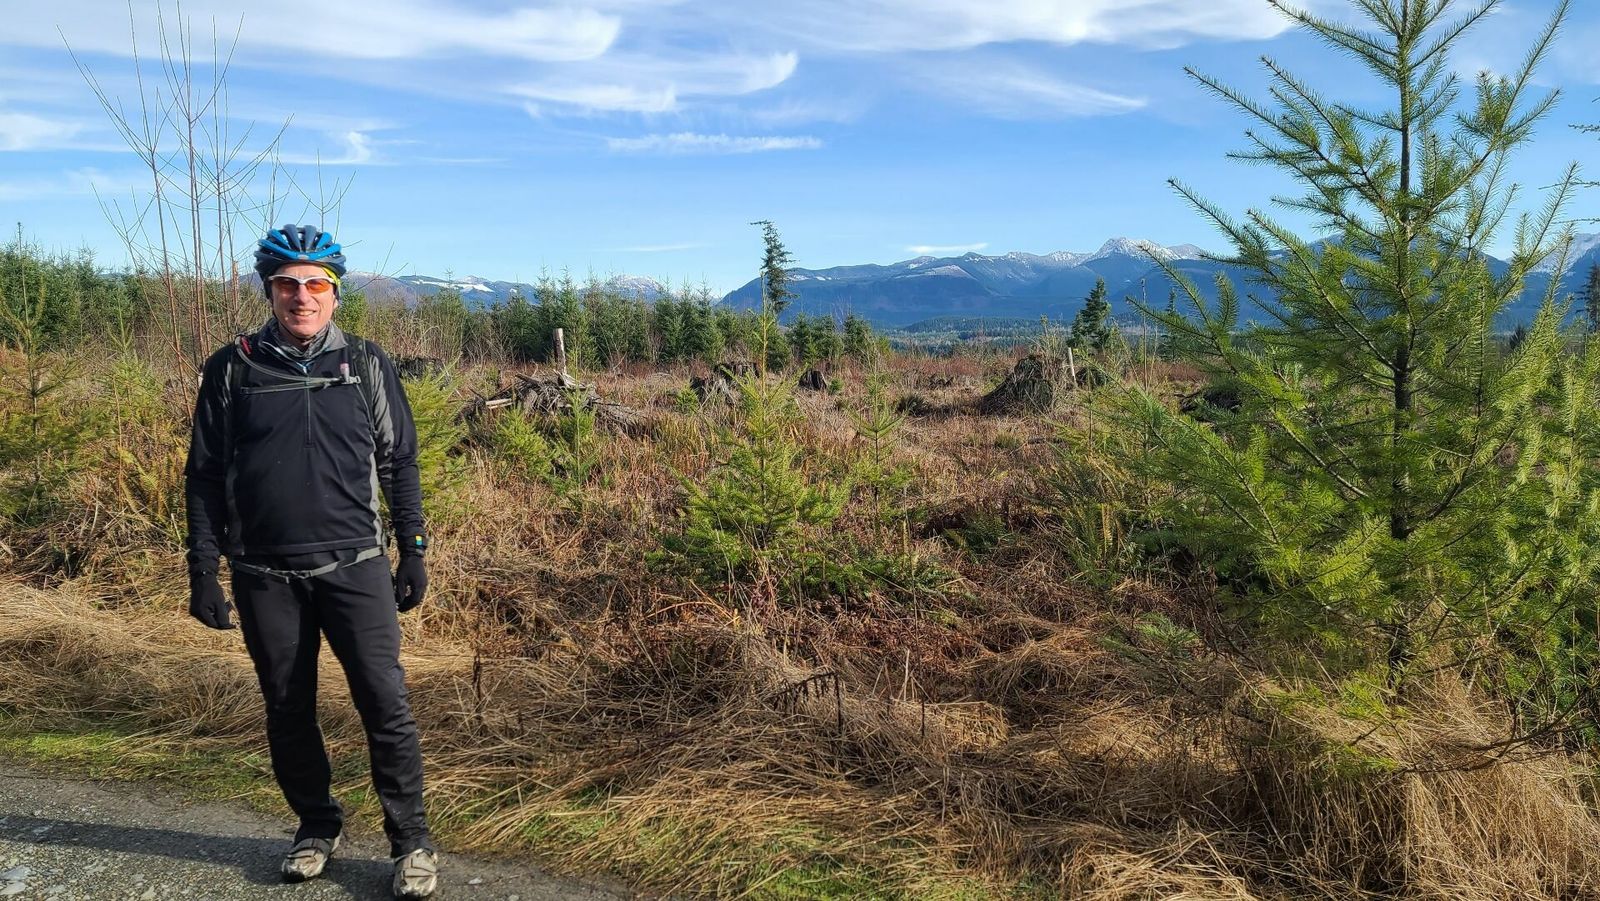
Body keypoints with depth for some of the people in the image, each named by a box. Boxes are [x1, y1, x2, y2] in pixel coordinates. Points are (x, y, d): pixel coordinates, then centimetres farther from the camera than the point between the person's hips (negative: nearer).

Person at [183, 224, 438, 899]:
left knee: (385, 705, -4)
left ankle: (411, 843, 9)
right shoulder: (232, 368, 3)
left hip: (355, 567, -1)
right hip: (265, 577, 1)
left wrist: (413, 551, 5)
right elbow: (204, 476, 6)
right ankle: (317, 827, 31)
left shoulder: (366, 364, 3)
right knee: (288, 710, 12)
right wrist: (203, 572, 3)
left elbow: (398, 463, 8)